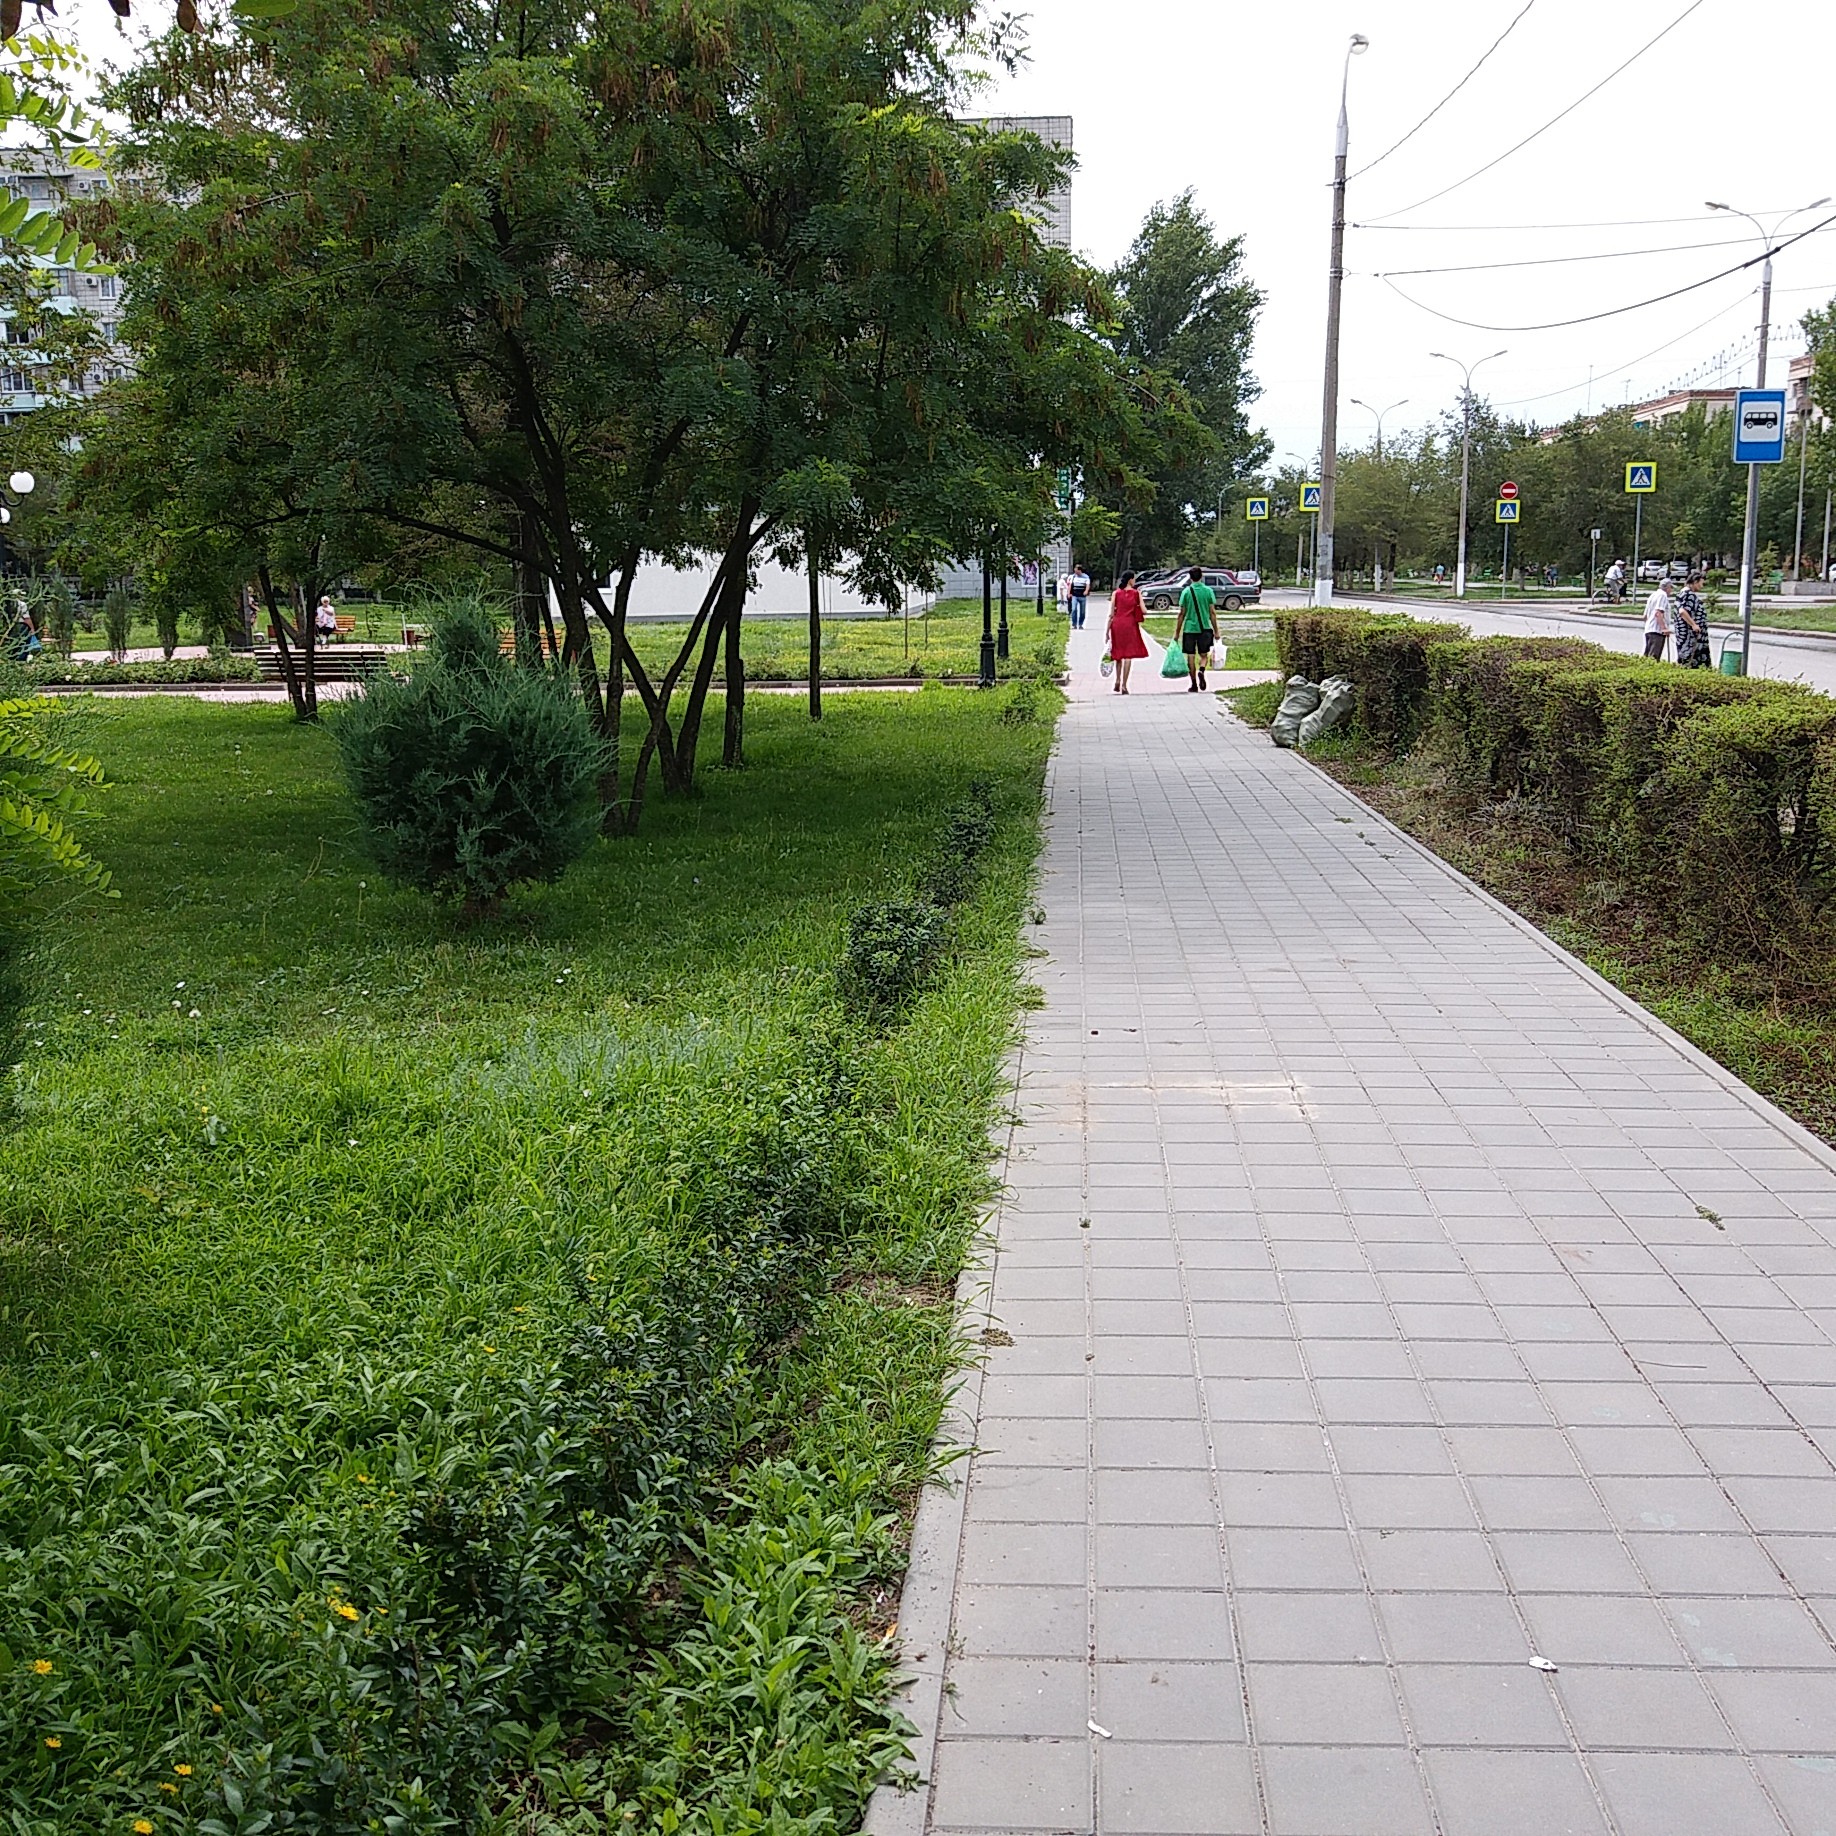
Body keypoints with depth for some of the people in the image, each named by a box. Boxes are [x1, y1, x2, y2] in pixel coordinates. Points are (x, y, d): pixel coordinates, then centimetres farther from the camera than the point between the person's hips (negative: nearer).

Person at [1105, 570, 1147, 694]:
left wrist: (1107, 631, 3)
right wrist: (1139, 594, 12)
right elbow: (1143, 610, -2)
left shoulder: (1116, 593, 4)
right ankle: (1124, 685, -6)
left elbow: (1111, 614, 0)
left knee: (1119, 653, 19)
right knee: (1128, 654, 0)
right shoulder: (1136, 593, 1)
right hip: (1130, 624, -2)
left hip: (1117, 624, 2)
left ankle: (1118, 680, 9)